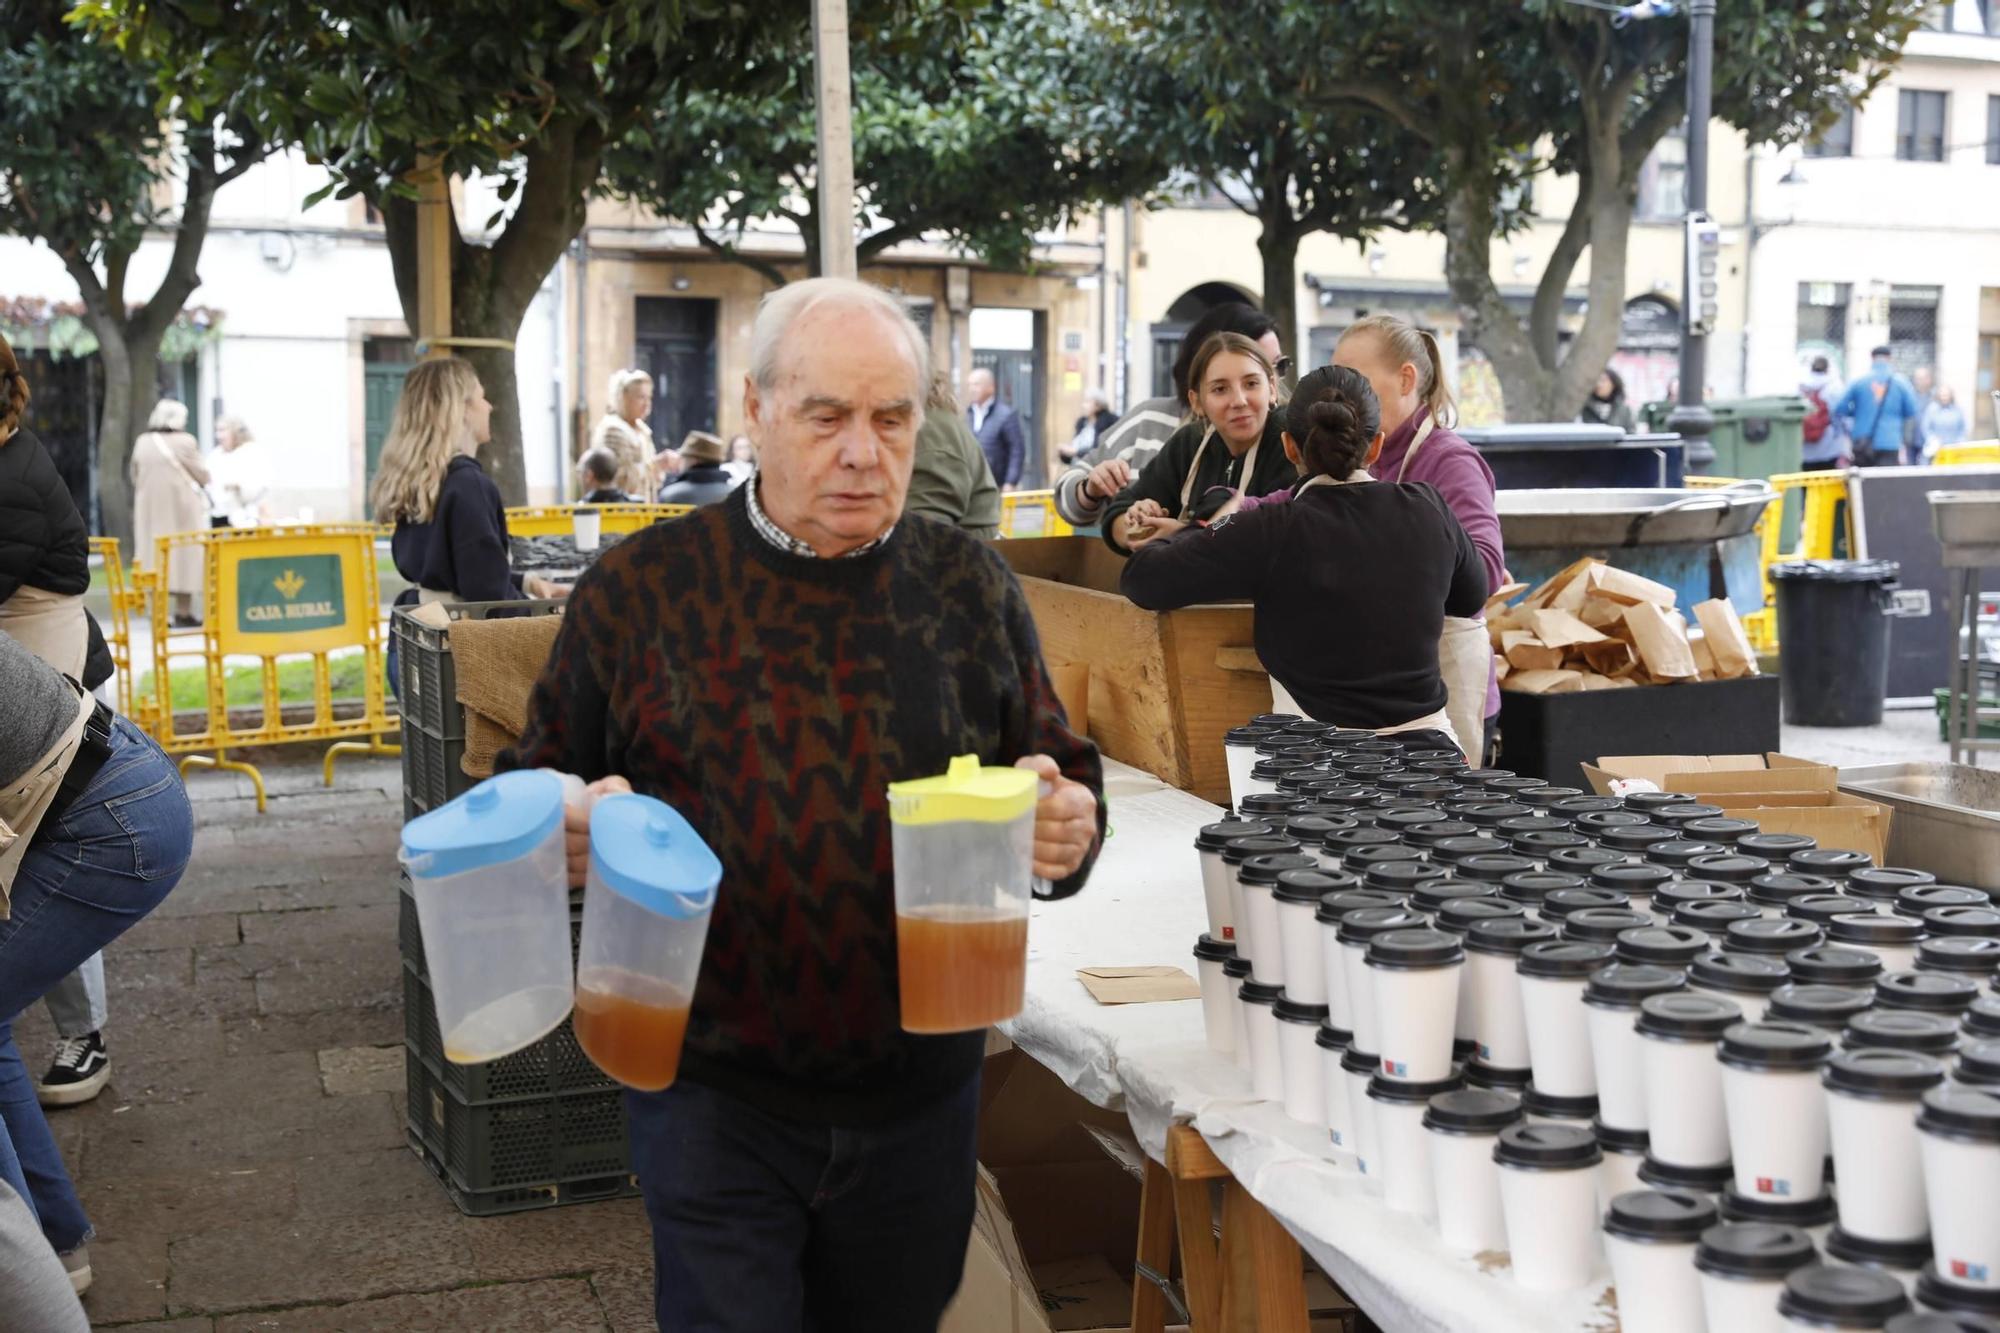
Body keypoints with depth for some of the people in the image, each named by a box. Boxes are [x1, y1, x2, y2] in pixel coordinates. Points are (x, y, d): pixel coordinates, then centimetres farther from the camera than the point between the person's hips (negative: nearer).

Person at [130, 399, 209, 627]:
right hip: (182, 507, -4)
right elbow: (203, 476, -5)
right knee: (183, 556, 1)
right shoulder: (185, 442, -10)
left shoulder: (142, 443, 4)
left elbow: (135, 478, 10)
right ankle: (183, 613, -1)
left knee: (155, 555, 7)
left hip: (151, 510, 4)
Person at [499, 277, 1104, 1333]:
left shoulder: (970, 589, 2)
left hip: (919, 1090, 3)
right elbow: (536, 790, 2)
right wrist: (573, 827, -20)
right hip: (714, 1092, -3)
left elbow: (1065, 780, 7)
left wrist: (1067, 825, -15)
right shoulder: (642, 586, -4)